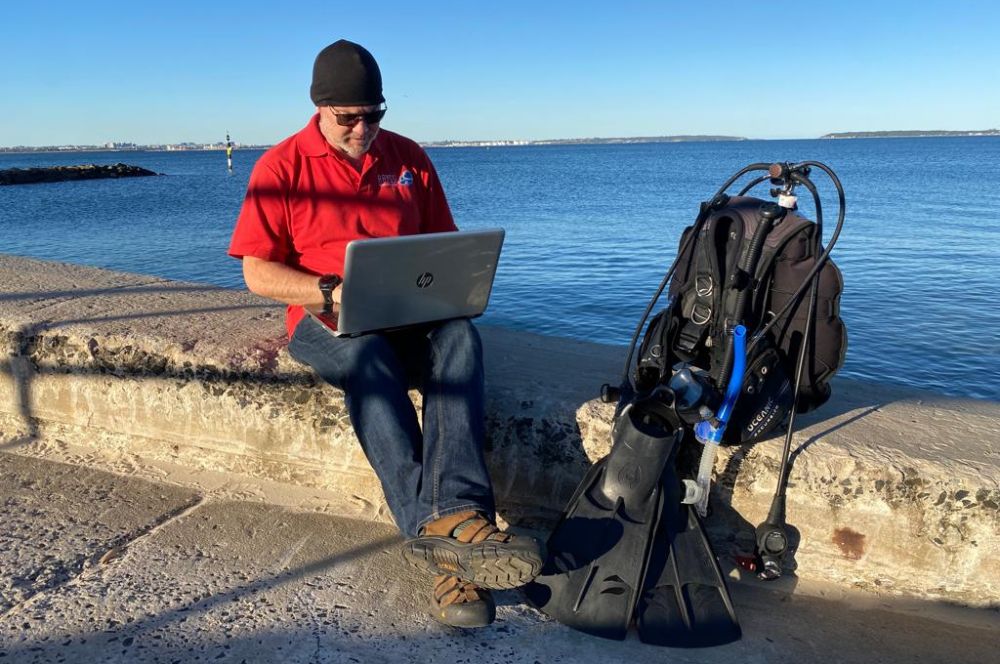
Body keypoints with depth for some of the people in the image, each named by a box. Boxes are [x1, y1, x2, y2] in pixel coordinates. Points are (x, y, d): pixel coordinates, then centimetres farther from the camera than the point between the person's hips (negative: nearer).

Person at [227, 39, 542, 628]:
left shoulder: (409, 157, 13)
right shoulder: (282, 167, 3)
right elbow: (257, 272, -1)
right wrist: (333, 292, -17)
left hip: (411, 314, 3)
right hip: (326, 322, -2)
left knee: (460, 338, -32)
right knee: (369, 355, -38)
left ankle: (457, 514, -46)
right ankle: (441, 530, -45)